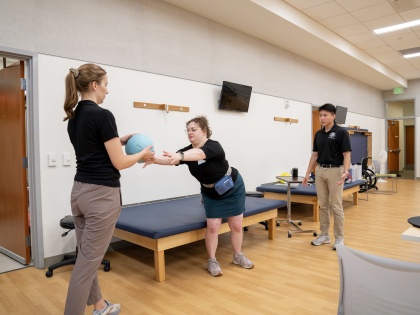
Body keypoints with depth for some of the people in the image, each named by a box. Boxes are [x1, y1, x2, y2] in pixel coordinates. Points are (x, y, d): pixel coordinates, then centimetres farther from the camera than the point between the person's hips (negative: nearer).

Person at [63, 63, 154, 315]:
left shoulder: (73, 117, 10)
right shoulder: (102, 115, -17)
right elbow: (119, 163, -16)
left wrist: (119, 141, 16)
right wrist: (143, 153, 1)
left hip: (79, 192, 10)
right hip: (102, 196, -9)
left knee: (88, 256, 19)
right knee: (88, 261, 1)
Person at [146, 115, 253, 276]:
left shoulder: (214, 146, -31)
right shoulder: (187, 150, -14)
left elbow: (198, 154, -53)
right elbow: (170, 160, -32)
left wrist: (179, 156, -72)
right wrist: (153, 158, -52)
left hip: (233, 189, -3)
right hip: (211, 194, 4)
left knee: (236, 226, 7)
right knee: (212, 226, -5)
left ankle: (238, 256, 28)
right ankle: (212, 261, 10)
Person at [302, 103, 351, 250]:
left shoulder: (341, 132, -10)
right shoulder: (318, 134, 9)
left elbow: (346, 154, -13)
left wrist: (345, 172, -28)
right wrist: (308, 173, 10)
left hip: (335, 171, -6)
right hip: (320, 171, 6)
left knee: (336, 207, 0)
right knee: (323, 206, 11)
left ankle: (339, 238, 12)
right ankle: (324, 235, 22)